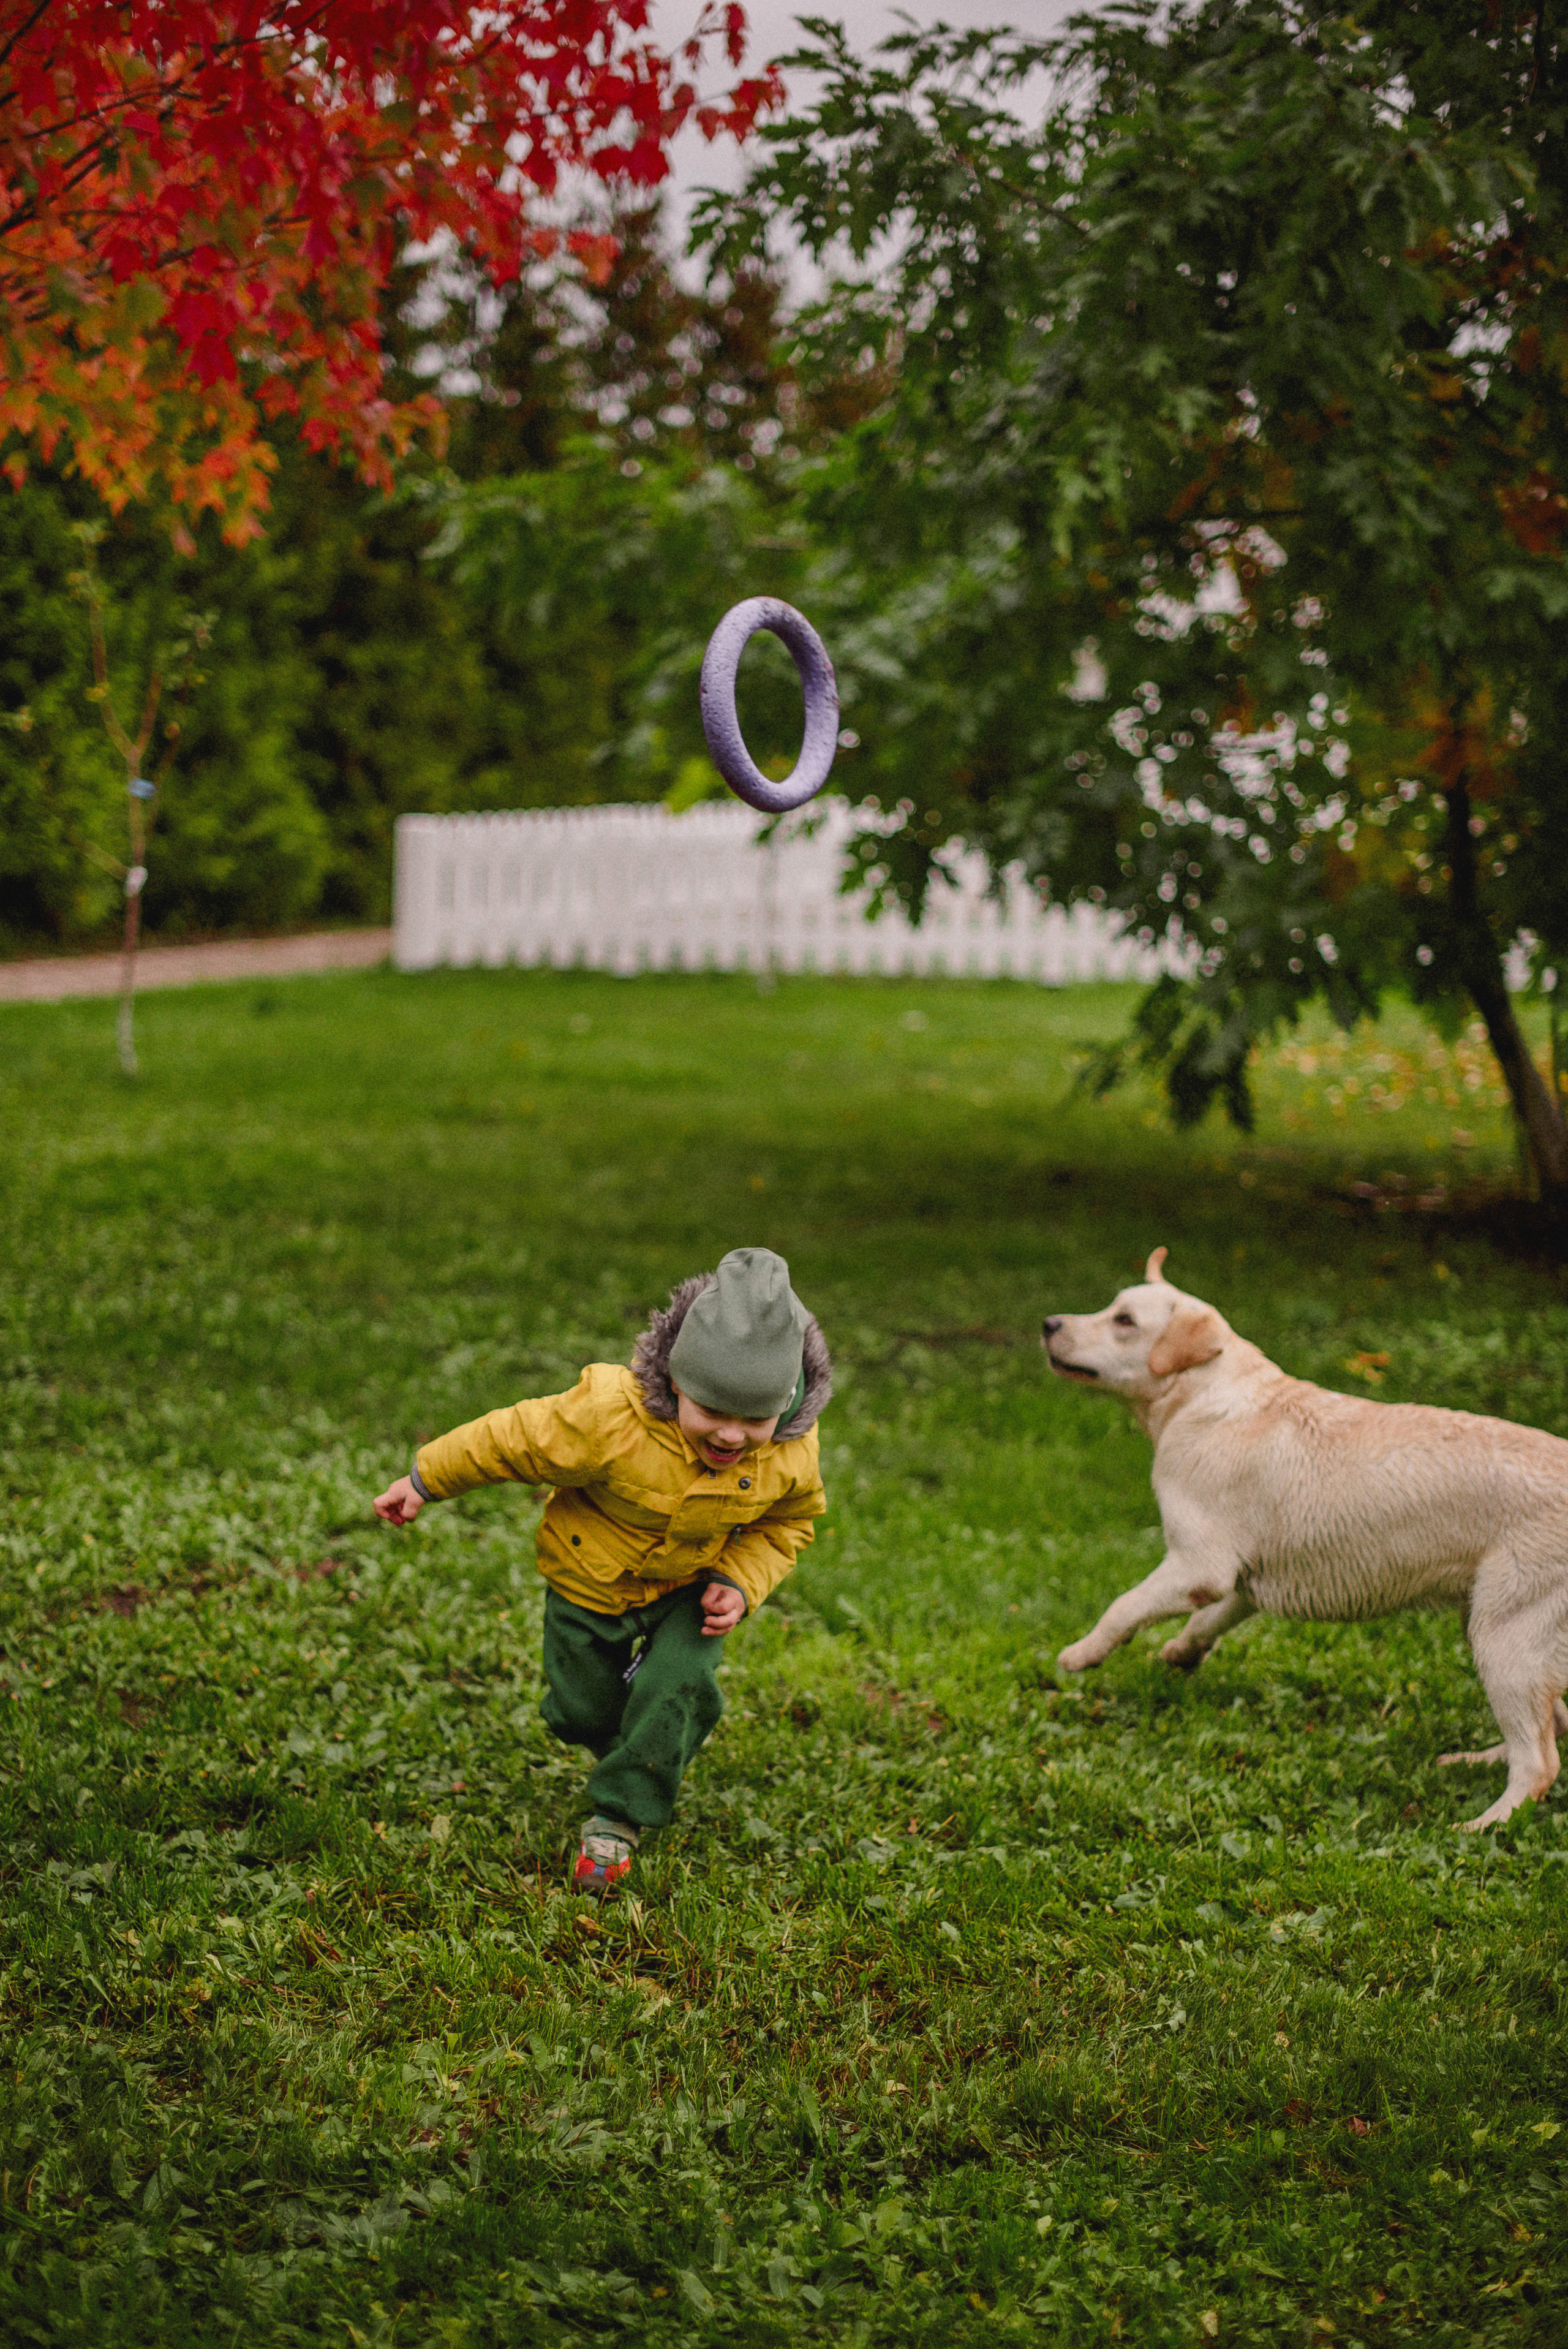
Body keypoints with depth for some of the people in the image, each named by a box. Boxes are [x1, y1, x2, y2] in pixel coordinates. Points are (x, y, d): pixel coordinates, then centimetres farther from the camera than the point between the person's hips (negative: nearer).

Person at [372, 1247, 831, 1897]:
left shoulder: (792, 1454, -27)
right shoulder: (611, 1417, -40)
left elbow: (785, 1525, -4)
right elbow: (511, 1440, -24)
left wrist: (740, 1585, -21)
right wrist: (423, 1483, -11)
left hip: (691, 1586, 1)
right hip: (593, 1577, -1)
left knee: (679, 1687, -17)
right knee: (579, 1709, 10)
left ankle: (619, 1817, 6)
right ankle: (641, 1759, 47)